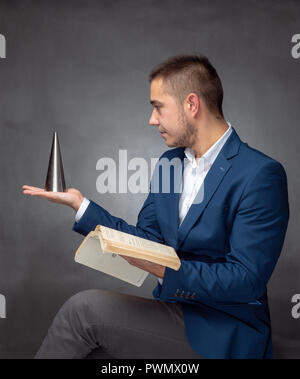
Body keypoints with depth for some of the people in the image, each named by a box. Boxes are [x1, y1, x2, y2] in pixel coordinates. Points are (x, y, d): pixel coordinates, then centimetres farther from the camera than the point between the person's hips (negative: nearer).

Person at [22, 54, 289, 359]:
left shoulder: (261, 174, -17)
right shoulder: (169, 162, 9)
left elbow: (246, 280, -20)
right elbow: (147, 239, 10)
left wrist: (164, 268, -31)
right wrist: (80, 204, 2)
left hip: (222, 333, -7)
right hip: (173, 310, 7)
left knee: (84, 308, -19)